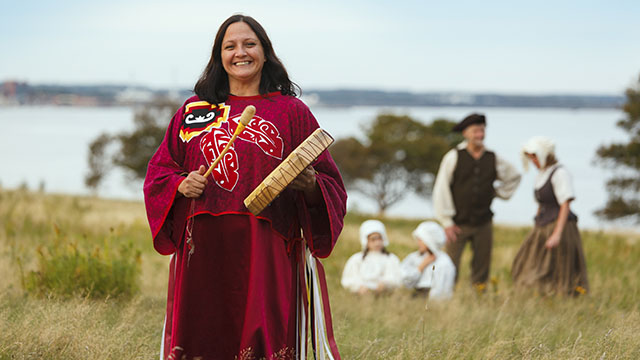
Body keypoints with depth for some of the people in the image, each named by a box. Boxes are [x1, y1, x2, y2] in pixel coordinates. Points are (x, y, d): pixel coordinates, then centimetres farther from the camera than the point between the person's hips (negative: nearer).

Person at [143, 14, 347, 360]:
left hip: (267, 252, -2)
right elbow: (159, 171, 18)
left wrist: (310, 185, -14)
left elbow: (330, 185, 8)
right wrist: (181, 185, -3)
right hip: (204, 250, 2)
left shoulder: (291, 111, 8)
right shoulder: (194, 109, 14)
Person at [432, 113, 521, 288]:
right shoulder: (453, 157, -5)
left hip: (483, 224, 3)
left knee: (481, 269, 5)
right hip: (458, 224, -3)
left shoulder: (493, 159, 5)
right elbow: (441, 189, -5)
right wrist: (446, 221, -8)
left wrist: (499, 193, 13)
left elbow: (514, 176, 25)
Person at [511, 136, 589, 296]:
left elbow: (565, 205, -19)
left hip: (560, 225, -9)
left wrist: (557, 234, -25)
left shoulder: (560, 173, -12)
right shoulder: (542, 174, 14)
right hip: (543, 228, 9)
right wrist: (536, 232, 19)